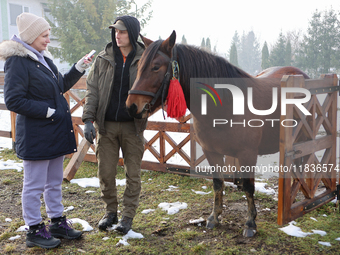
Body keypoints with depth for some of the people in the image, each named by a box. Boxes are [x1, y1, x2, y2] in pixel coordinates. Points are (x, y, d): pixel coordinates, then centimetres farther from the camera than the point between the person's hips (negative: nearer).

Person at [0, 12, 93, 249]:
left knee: (55, 182, 18)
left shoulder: (44, 58, 11)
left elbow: (61, 86, 21)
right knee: (35, 185, 4)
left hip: (56, 132, 9)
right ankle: (34, 230, 18)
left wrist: (79, 68, 9)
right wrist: (48, 111, -19)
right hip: (35, 135, -9)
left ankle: (57, 222, 31)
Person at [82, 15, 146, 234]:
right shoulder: (103, 59, 2)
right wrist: (89, 119, -7)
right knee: (105, 173, 9)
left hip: (132, 126, -2)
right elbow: (92, 91, 1)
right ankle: (111, 212, 28)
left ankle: (128, 216, 22)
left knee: (133, 174, 7)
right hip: (106, 125, 2)